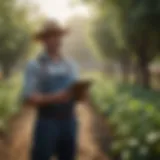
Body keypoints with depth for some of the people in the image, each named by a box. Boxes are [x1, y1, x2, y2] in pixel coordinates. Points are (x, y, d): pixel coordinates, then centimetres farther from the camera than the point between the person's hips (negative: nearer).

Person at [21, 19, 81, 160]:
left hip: (69, 122, 5)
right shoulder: (35, 66, -5)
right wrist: (54, 97, -23)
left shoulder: (71, 65, 10)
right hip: (47, 122, -5)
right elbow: (28, 98, -11)